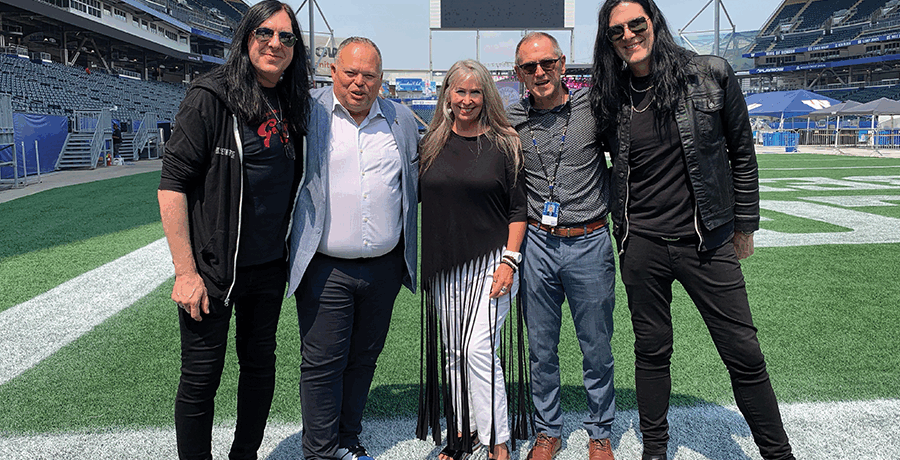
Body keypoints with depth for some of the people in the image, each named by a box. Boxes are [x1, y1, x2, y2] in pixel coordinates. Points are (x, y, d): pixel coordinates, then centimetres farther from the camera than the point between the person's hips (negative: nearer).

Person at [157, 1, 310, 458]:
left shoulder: (292, 107, 6)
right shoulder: (211, 96, -11)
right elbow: (172, 184, -14)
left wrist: (288, 251, 9)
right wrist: (185, 271, -16)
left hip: (270, 267, 6)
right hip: (213, 268, -6)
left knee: (260, 363, 17)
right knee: (201, 378, 5)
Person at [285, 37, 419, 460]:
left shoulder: (402, 120, 8)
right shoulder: (307, 113, -2)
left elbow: (416, 182, 19)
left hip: (384, 267, 4)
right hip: (325, 269, -3)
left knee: (363, 359, 15)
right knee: (322, 364, 2)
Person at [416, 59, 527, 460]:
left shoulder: (505, 144, 0)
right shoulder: (432, 144, 9)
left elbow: (518, 209, -1)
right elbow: (416, 197, 16)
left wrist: (510, 260, -9)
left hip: (491, 264, -4)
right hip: (443, 267, 4)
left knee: (479, 349, -10)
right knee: (453, 352, 10)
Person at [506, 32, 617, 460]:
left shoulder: (593, 107, -4)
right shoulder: (512, 121, 3)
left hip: (589, 243, -1)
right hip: (537, 243, 2)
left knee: (597, 348, 10)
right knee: (541, 348, 12)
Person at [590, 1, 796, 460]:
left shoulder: (711, 76, -3)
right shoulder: (609, 98, 3)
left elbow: (742, 153, 4)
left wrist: (744, 224, 6)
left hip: (707, 241, -1)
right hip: (641, 244, 2)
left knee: (744, 354, 4)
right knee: (651, 352, 12)